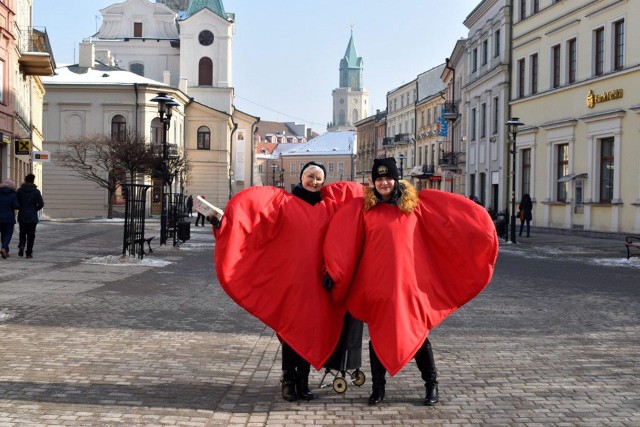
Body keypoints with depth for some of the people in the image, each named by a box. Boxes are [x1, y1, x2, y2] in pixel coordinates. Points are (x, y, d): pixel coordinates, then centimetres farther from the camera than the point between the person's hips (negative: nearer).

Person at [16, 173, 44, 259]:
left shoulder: (20, 190, -2)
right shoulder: (36, 191, -6)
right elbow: (41, 204, -8)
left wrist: (21, 209, 12)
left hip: (22, 216, 2)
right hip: (32, 217, -2)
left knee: (22, 233, 18)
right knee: (31, 235, 4)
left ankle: (21, 245, -7)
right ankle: (29, 252, 3)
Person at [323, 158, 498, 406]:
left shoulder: (416, 203, 4)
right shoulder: (362, 208, 2)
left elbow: (450, 218, 4)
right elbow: (342, 240, -3)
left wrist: (479, 230, -2)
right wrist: (332, 271, -11)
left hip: (408, 281, 0)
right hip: (376, 283, 0)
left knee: (416, 333, 5)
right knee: (378, 336, 8)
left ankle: (431, 384, 20)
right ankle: (378, 387, 22)